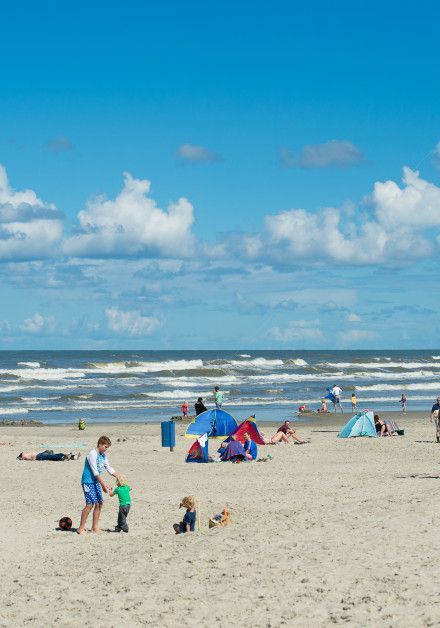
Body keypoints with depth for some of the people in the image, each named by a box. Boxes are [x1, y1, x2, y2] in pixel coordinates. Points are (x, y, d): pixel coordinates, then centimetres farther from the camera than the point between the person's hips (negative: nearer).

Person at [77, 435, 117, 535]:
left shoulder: (103, 456, 10)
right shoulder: (93, 454, -17)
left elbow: (109, 469, 17)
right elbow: (95, 472, -20)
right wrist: (103, 485, -21)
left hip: (96, 482, 9)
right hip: (88, 481, -9)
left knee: (99, 503, 5)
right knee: (90, 504, -14)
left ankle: (95, 527, 14)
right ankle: (81, 528, -8)